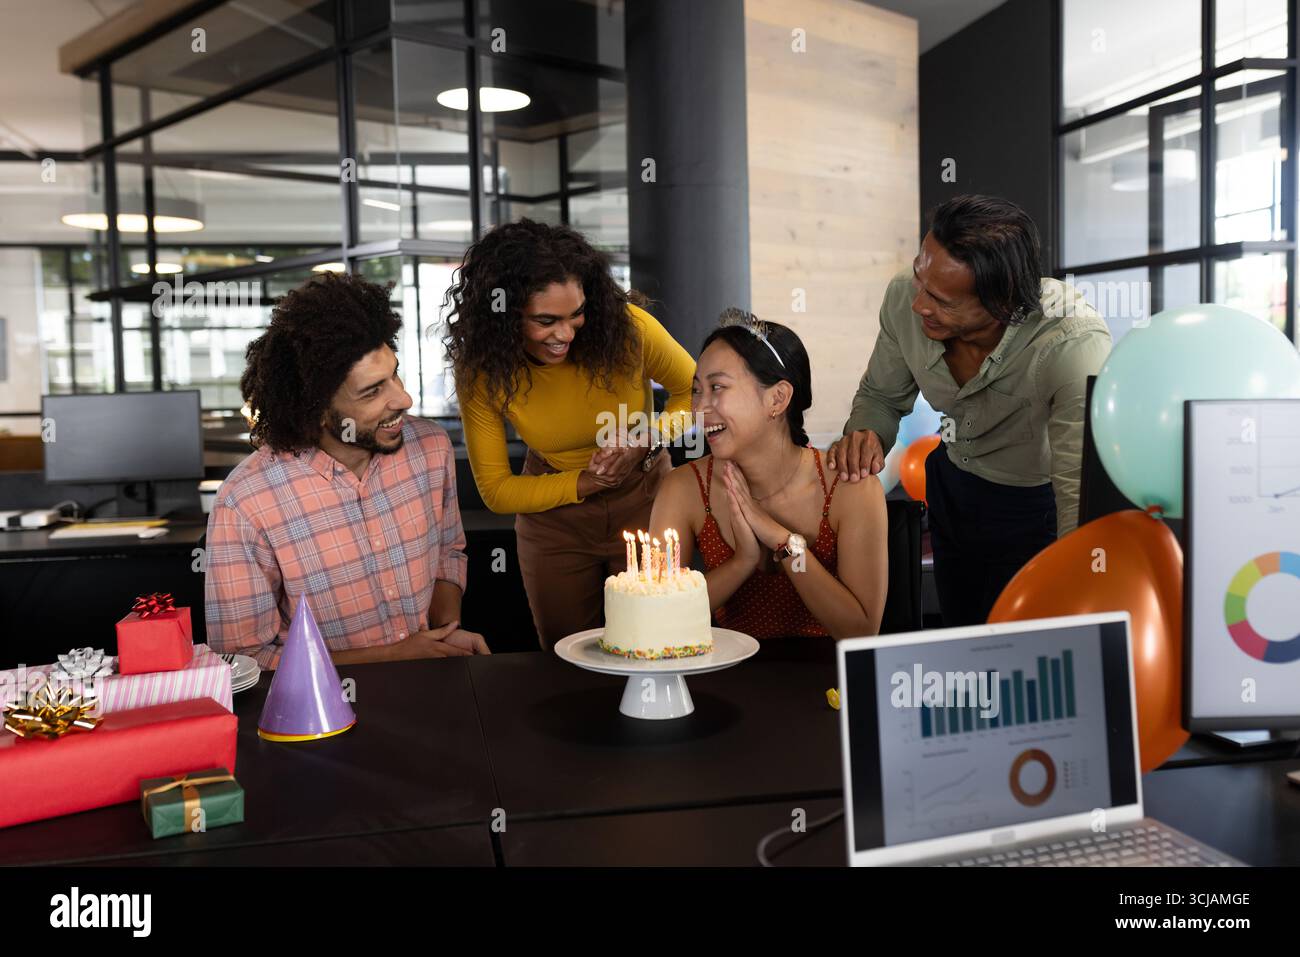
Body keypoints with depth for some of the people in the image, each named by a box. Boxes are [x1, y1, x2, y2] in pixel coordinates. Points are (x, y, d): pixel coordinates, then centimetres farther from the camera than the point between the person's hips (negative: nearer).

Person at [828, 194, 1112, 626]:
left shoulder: (1074, 345, -39)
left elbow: (1085, 509, -42)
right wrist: (864, 437, -27)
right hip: (952, 485, 5)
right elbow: (880, 395, -4)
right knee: (958, 644, 25)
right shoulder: (905, 299, -23)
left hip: (1039, 505, -5)